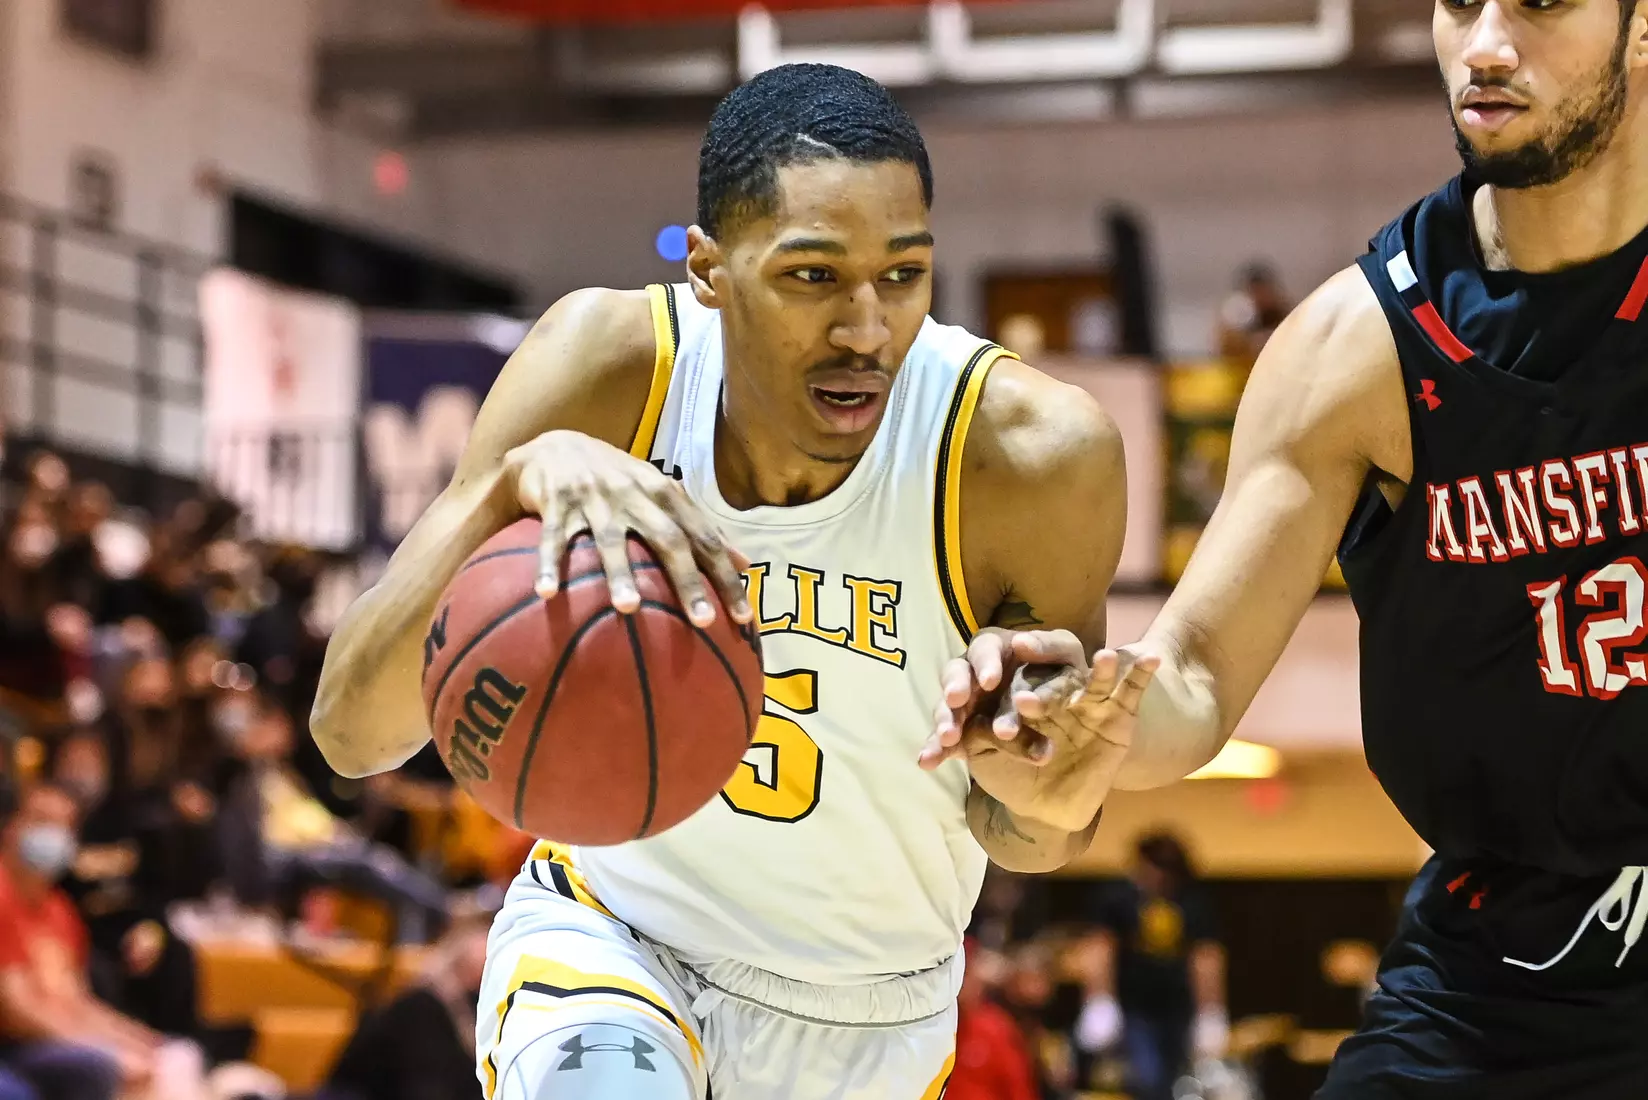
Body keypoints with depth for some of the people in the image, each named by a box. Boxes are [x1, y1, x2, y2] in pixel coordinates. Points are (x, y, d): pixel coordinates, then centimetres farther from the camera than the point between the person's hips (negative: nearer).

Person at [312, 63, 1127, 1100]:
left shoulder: (1035, 453, -25)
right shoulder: (609, 363, -22)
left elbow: (1030, 840, -10)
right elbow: (352, 731, -27)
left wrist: (1045, 802, -36)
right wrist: (517, 485, -44)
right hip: (608, 927, -1)